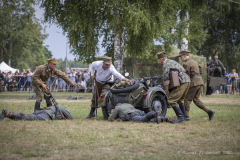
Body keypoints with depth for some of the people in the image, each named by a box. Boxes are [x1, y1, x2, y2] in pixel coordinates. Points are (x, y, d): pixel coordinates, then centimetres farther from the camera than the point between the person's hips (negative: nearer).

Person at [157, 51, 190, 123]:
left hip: (182, 82, -10)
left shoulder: (166, 64, -6)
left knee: (171, 100, -8)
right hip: (187, 80, 10)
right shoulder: (171, 61, 24)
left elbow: (166, 78, -9)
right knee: (180, 100, 22)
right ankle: (183, 117, 25)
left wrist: (166, 90, -1)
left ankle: (180, 117, -10)